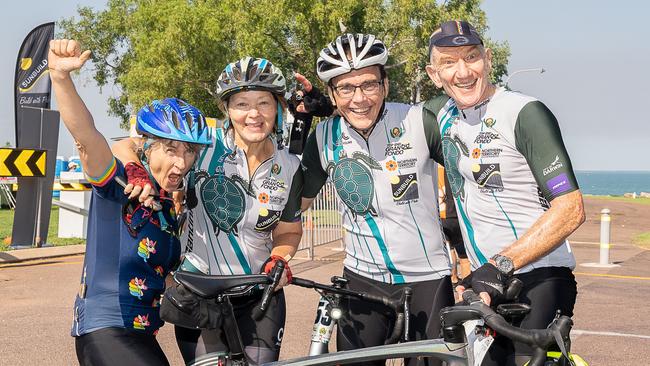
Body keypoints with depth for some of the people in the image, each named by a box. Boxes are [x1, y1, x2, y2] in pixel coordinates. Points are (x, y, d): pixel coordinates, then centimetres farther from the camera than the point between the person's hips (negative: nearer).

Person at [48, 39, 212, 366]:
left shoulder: (177, 203, 7)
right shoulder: (121, 183, -12)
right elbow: (85, 135, -30)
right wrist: (60, 76, -44)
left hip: (143, 335, 8)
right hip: (104, 332, -8)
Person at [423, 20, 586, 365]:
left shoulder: (525, 113, -13)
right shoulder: (443, 113, 7)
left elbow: (570, 210, -20)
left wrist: (501, 265, -27)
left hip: (539, 281, -6)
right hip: (487, 283, 6)